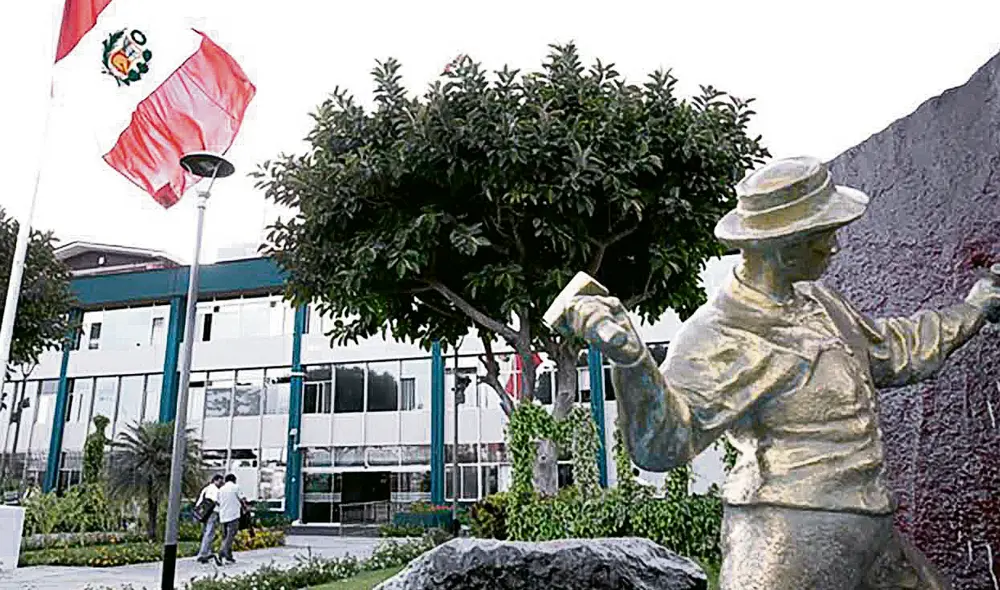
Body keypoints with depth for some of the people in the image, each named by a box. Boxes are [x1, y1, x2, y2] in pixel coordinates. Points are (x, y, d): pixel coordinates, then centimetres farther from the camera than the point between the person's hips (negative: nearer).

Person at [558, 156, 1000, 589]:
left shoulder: (811, 298, 8)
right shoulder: (719, 338, -19)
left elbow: (892, 353, 27)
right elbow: (660, 444, -31)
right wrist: (629, 359, -47)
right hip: (786, 541, -8)